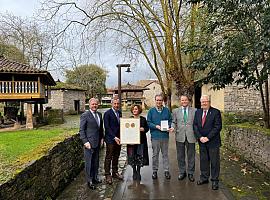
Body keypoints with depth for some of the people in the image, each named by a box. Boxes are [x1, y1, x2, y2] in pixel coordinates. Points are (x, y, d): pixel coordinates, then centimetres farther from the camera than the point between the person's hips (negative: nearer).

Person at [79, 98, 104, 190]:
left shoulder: (99, 114, 9)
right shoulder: (85, 115, -11)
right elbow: (81, 130, -11)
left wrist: (101, 138, 11)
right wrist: (85, 142, -16)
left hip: (97, 142, 7)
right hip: (89, 143, -6)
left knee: (96, 161, 17)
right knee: (89, 162, 4)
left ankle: (95, 178, 32)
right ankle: (89, 181, 18)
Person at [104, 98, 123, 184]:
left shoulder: (119, 113, 10)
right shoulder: (107, 113, -11)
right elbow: (107, 127, -15)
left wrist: (121, 136, 3)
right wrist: (114, 137, -19)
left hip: (118, 138, 6)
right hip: (110, 139, -6)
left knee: (116, 157, 15)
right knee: (108, 157, 3)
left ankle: (115, 172, 28)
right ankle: (108, 175, 15)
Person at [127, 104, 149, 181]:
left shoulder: (143, 119, 7)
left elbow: (147, 128, 9)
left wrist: (143, 129, -12)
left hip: (141, 140, 0)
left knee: (140, 156, 1)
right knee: (132, 157, 1)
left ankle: (138, 172, 18)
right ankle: (134, 172, 19)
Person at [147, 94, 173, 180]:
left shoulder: (167, 110, 6)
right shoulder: (151, 111, 2)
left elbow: (170, 120, 10)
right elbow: (148, 122, -1)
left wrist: (168, 126, -10)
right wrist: (156, 126, -14)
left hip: (165, 135, 1)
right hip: (155, 135, -1)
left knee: (165, 154, 9)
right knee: (155, 154, 8)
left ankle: (166, 170, 19)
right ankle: (155, 171, 19)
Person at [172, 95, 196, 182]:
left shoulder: (194, 111, 5)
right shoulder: (175, 111, 8)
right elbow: (174, 122, 7)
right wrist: (173, 128, -12)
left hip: (191, 136, -1)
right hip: (180, 136, 1)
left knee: (191, 156, 8)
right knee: (180, 156, 10)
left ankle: (190, 173, 24)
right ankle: (182, 172, 26)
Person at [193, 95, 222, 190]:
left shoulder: (216, 112, -8)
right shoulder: (197, 112, 7)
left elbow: (218, 127, -13)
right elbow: (195, 125, 5)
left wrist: (208, 137, -16)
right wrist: (200, 137, -8)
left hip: (213, 141, -4)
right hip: (201, 141, 4)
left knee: (214, 161, 6)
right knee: (203, 160, 13)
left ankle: (215, 180, 19)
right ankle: (204, 178, 27)